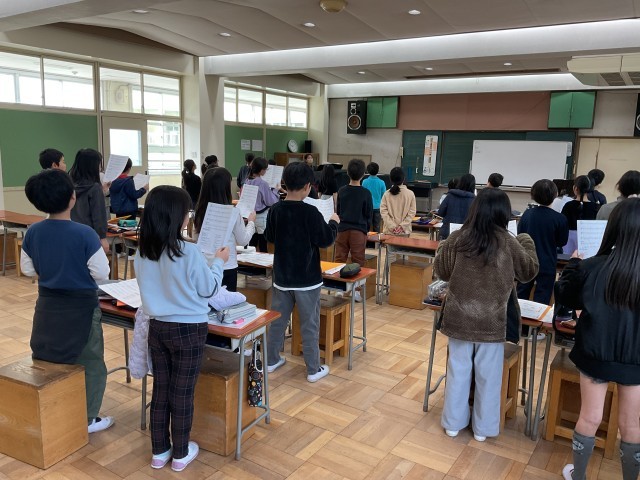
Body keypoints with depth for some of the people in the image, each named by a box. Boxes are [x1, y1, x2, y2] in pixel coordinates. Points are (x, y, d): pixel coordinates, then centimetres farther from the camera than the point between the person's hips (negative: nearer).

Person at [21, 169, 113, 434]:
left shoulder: (32, 233, -7)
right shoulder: (85, 234, -23)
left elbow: (27, 269, 5)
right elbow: (102, 273, -18)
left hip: (47, 305, 6)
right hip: (81, 306, -5)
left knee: (47, 359, 24)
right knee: (91, 364, 11)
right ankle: (88, 418, 19)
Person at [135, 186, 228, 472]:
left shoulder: (142, 252, -3)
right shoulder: (189, 252, -21)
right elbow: (208, 289, -9)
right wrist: (217, 262, 8)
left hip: (157, 326, 5)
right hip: (189, 330, -5)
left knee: (160, 390, 17)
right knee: (182, 393, 9)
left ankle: (159, 452, 30)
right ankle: (180, 454, 25)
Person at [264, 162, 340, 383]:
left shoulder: (275, 210, -2)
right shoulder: (310, 212, -18)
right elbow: (325, 240, -11)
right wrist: (333, 223, 5)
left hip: (282, 277, 5)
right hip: (307, 279, -5)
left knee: (277, 320, 17)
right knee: (310, 325, 6)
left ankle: (271, 361, 29)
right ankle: (313, 369, 16)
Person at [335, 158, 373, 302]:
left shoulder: (341, 191, 2)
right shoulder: (366, 193, -7)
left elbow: (337, 211, 10)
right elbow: (369, 215, -1)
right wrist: (366, 229, 14)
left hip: (342, 229, 3)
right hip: (359, 231, -2)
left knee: (339, 260, 9)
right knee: (357, 262, 4)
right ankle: (356, 290, 5)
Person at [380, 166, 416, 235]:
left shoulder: (386, 194, -3)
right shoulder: (410, 194, -4)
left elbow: (383, 211, -6)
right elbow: (412, 212, -6)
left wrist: (392, 226, -7)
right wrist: (402, 226, -7)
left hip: (389, 231, 1)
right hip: (405, 231, 0)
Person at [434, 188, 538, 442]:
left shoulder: (457, 238, -8)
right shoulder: (508, 243, -10)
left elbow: (441, 271, 5)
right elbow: (529, 272, 6)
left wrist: (442, 247, 21)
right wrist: (526, 242, 20)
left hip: (459, 317, 1)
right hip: (491, 321, -1)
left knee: (458, 369, 14)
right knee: (488, 375, 13)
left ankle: (453, 423, 27)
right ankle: (482, 428, 26)